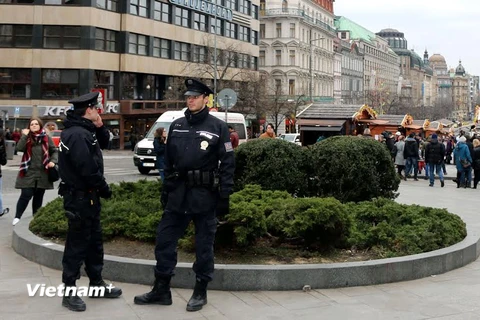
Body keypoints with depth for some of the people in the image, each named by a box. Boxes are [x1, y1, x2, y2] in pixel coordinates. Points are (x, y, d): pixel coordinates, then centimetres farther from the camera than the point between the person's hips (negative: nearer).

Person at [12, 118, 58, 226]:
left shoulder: (46, 138, 3)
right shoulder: (27, 138, 4)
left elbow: (55, 151, 8)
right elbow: (20, 148, -13)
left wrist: (53, 161, -8)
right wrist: (24, 136, -16)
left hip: (43, 173, 2)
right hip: (28, 172, -1)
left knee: (38, 196, 9)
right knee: (26, 195, -7)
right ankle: (17, 217, 2)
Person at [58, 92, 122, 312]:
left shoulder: (83, 130, 10)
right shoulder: (78, 134, -22)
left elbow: (104, 144, 20)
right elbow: (88, 170, -25)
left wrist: (100, 127, 2)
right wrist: (105, 189, -12)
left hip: (87, 195, 11)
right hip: (80, 197, -11)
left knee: (94, 241, 18)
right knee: (77, 244, -4)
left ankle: (96, 283, 29)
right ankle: (69, 293, 4)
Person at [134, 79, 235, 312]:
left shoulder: (218, 127, -4)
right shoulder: (176, 126, 10)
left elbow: (227, 164, -6)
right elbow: (168, 161, 14)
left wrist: (224, 197, -10)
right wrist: (166, 190, 11)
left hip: (205, 195, -5)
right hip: (178, 193, 5)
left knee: (204, 245, 6)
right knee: (164, 240, 6)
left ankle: (200, 292, 19)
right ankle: (161, 290, 18)